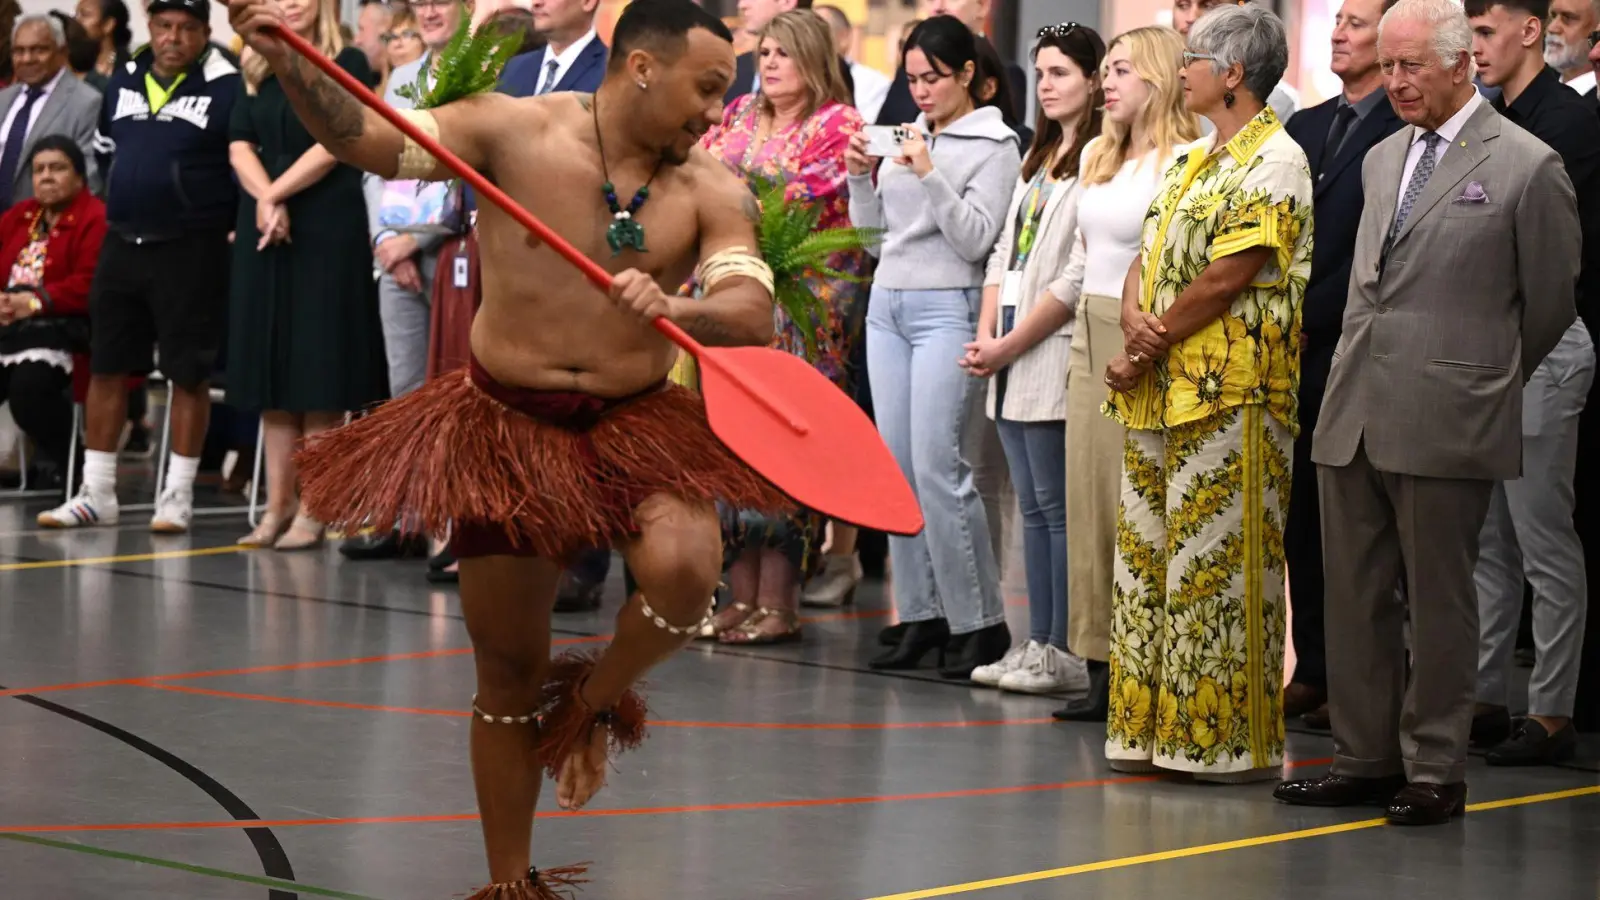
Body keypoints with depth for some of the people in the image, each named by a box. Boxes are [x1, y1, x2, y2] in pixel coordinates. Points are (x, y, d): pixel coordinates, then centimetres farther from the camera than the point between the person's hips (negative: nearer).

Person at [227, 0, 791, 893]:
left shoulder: (713, 191, -3)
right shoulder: (514, 130, -8)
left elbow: (754, 309, -15)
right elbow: (368, 136, -10)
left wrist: (674, 309, -35)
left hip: (639, 421, 1)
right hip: (510, 421, -1)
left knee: (685, 568, -30)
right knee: (509, 670, 6)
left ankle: (595, 701, 4)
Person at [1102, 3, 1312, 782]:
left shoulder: (1274, 161, -10)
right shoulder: (1192, 162, 19)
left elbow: (1225, 280, -16)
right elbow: (1148, 258, 15)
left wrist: (1143, 355, -11)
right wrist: (1134, 316, -7)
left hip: (1228, 395, -9)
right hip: (1160, 394, 9)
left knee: (1218, 568, -6)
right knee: (1149, 560, 10)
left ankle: (1232, 738, -1)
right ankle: (1153, 726, 17)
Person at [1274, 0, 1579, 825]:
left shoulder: (1527, 167, -6)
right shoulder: (1383, 159, 15)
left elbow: (1550, 304, 1)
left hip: (1445, 422, -6)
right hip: (1354, 414, 7)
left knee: (1439, 602, 2)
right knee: (1353, 595, 10)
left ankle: (1434, 772, 10)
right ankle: (1365, 759, 19)